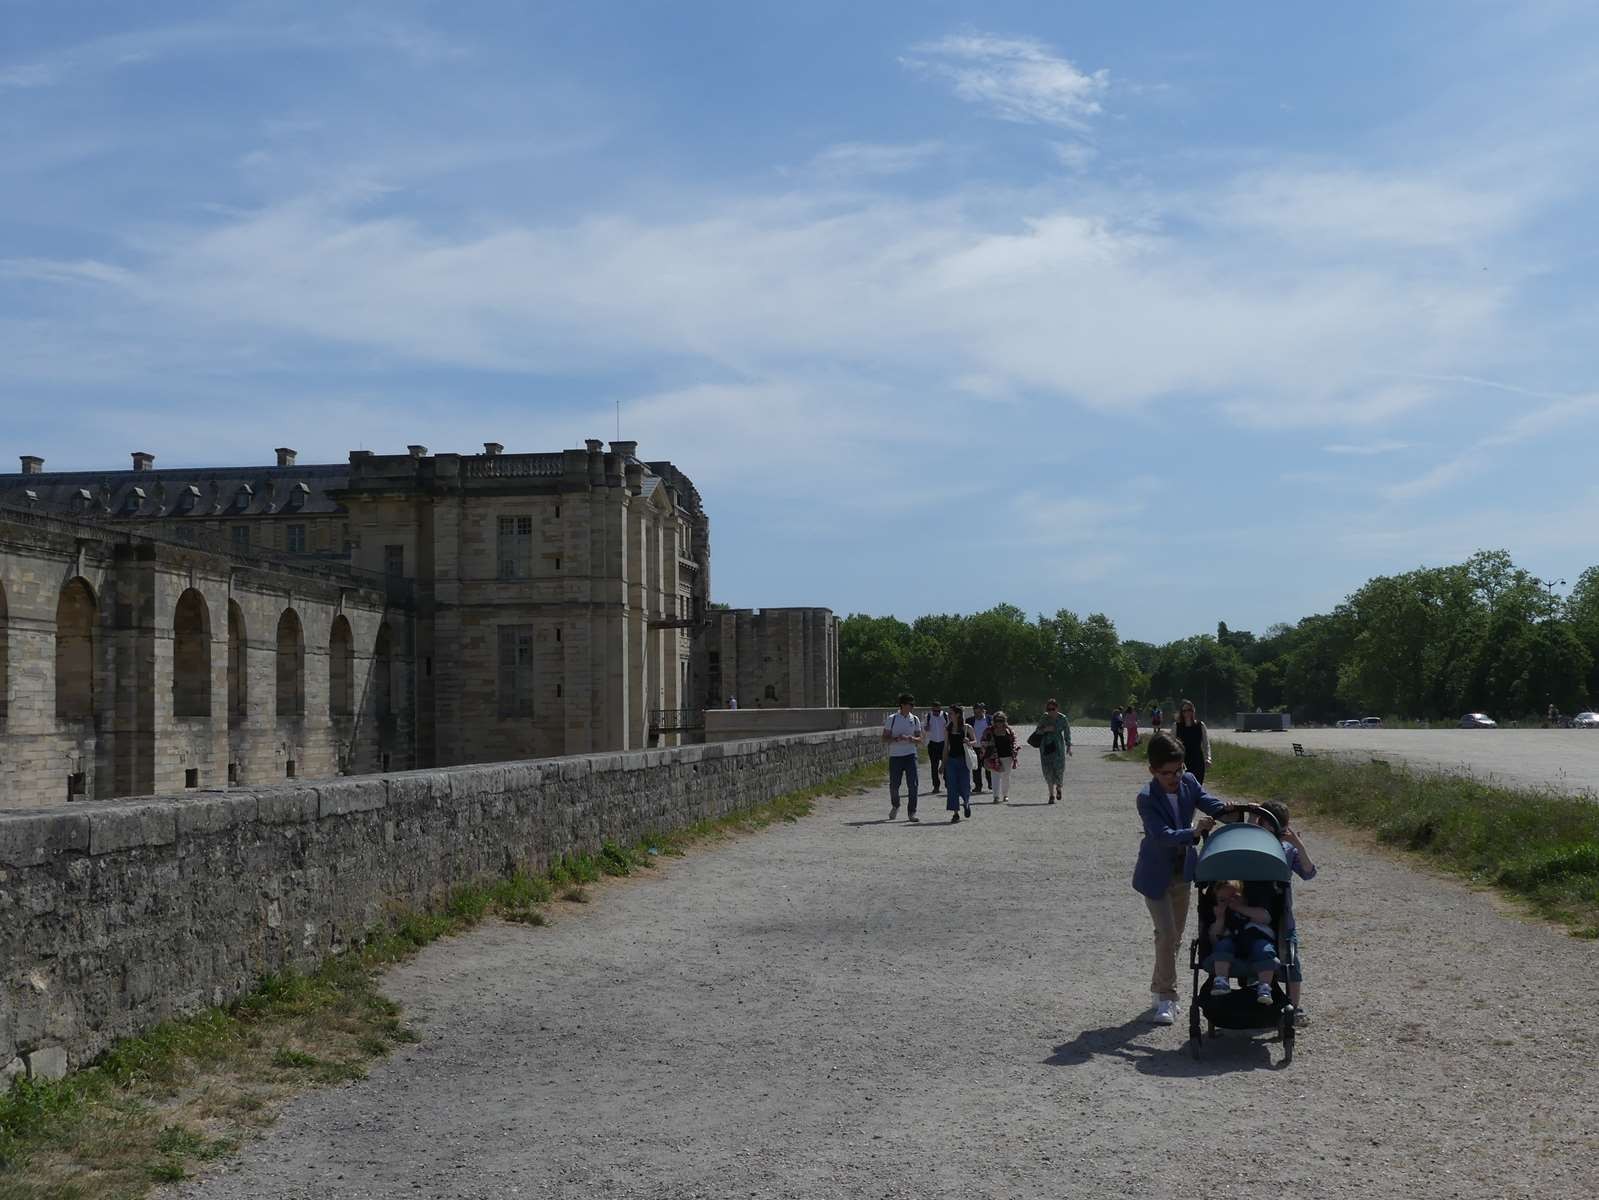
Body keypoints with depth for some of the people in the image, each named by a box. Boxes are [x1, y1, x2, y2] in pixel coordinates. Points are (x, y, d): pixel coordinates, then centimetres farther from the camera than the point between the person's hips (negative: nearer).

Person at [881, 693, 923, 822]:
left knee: (912, 785, -6)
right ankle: (895, 806, 30)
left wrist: (912, 739, -14)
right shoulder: (891, 719, -1)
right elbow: (884, 738, 0)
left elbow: (920, 740, 9)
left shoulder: (915, 719, 7)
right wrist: (896, 739, -18)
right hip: (895, 756, -1)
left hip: (910, 755, 1)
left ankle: (911, 813, 2)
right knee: (894, 785, 3)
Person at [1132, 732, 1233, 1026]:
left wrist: (1225, 809, -38)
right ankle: (1166, 998, -2)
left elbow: (1206, 801, -15)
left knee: (1176, 935, 16)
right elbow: (1163, 835, -33)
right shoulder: (1147, 798, -24)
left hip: (1182, 872, 6)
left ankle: (1159, 988, 32)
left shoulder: (1188, 782, -6)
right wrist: (1194, 832, -48)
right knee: (1166, 935, -11)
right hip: (1156, 876, -6)